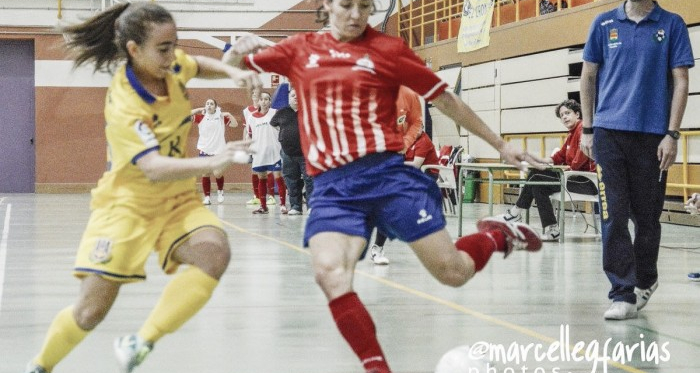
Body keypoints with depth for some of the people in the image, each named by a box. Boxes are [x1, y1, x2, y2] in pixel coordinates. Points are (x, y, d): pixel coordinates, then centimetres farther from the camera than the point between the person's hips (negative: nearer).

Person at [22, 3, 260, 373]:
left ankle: (141, 343, -17)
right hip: (128, 203, -5)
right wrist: (213, 162, -52)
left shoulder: (170, 65, -7)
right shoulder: (124, 106, -26)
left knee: (215, 253, -28)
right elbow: (154, 169, -39)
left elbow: (201, 65, 19)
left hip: (178, 199, 5)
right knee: (90, 311, -8)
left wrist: (232, 72, -1)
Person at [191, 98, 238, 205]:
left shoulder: (221, 117, 4)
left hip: (218, 150, 0)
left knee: (218, 174, -2)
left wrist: (229, 115, -10)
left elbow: (235, 124, 3)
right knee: (205, 174, -2)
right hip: (204, 150, 0)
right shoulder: (201, 117, 3)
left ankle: (220, 191, 27)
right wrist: (199, 109, -7)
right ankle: (207, 197, 5)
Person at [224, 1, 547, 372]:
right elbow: (230, 65, 21)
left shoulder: (387, 48, 4)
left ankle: (496, 235, 33)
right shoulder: (300, 49, 11)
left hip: (386, 173, -2)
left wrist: (501, 145, 14)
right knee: (329, 273, -24)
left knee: (453, 272, -3)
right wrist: (239, 48, -3)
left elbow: (445, 100, 10)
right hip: (331, 186, 2)